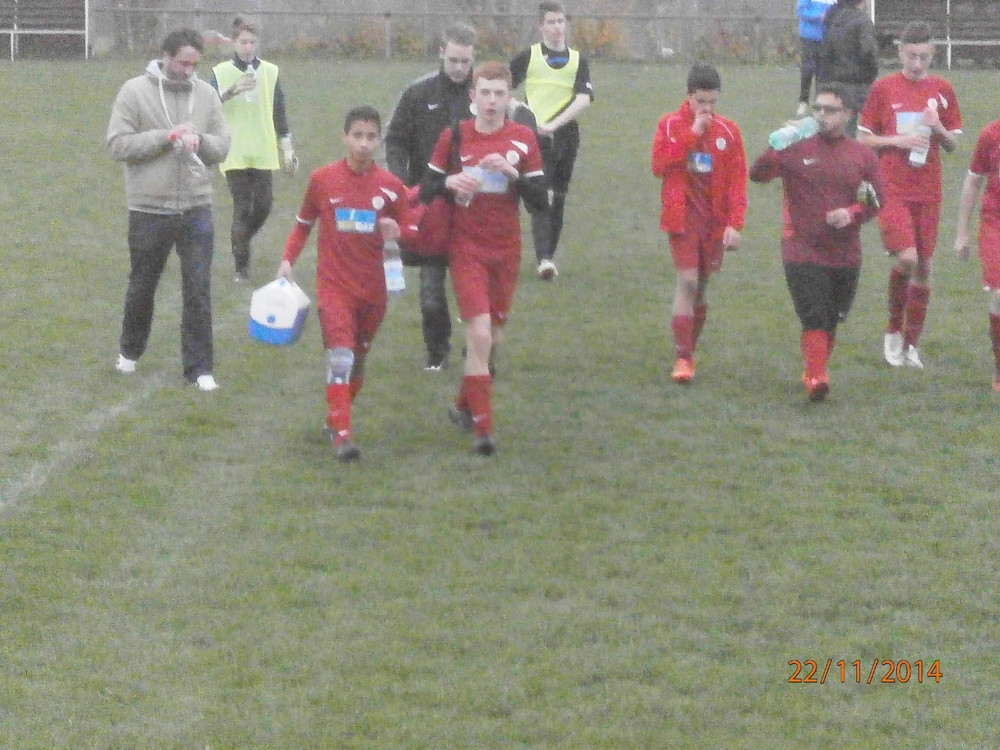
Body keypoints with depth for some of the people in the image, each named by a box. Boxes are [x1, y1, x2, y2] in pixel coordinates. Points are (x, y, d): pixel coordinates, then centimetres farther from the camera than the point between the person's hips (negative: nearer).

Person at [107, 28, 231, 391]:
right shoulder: (134, 92, -6)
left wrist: (199, 140, -16)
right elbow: (118, 144, -11)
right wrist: (168, 136, -17)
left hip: (196, 209, 2)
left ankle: (199, 367, 7)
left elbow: (222, 146, 6)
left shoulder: (206, 94, 3)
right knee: (142, 286, 14)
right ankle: (130, 351, 36)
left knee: (199, 290, 0)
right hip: (149, 210, -2)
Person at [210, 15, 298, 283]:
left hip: (263, 154, 3)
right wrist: (231, 91, -28)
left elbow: (279, 113, 11)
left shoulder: (270, 72, 6)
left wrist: (287, 148, 8)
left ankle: (240, 243, 28)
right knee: (242, 208, -5)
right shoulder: (221, 72, -1)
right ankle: (241, 265, 4)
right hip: (234, 154, -3)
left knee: (264, 205, 0)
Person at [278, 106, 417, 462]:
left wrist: (397, 231, -16)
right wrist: (288, 259, 0)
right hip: (334, 284, -3)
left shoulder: (390, 185, 0)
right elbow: (303, 223, 11)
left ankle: (335, 421, 34)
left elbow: (412, 230, 6)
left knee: (358, 358, 13)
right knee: (340, 355, -18)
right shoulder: (322, 179, -2)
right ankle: (342, 436, -22)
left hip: (373, 287, 3)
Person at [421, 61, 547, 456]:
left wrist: (512, 173, -18)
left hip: (506, 249, 3)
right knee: (479, 335, -14)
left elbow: (540, 199, -1)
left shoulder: (523, 139, 1)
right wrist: (450, 182, -18)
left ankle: (464, 405, 34)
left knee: (492, 335, 11)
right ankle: (482, 427, -10)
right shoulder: (454, 137, -2)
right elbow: (426, 190, 3)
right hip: (467, 248, -3)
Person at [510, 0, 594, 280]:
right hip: (537, 138, -3)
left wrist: (553, 124, -16)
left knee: (558, 199, 8)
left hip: (566, 136, 3)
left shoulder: (578, 60, 8)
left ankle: (549, 256, 18)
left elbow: (584, 98, -5)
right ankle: (543, 259, -24)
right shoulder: (528, 56, 4)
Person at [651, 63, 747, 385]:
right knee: (687, 282, -13)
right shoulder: (670, 125, -1)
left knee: (702, 286, 9)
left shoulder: (728, 131, 3)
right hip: (683, 218, -3)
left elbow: (737, 180, 2)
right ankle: (683, 358, -12)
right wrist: (692, 134, -16)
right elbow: (659, 165, -15)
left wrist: (735, 223, -7)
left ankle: (690, 349, 24)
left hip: (715, 221, 3)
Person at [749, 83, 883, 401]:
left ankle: (814, 372, 30)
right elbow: (758, 174, -13)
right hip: (803, 252, -3)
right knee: (814, 317, -15)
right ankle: (816, 378, -16)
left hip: (845, 253, 3)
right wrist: (778, 145, -27)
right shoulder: (797, 149, -2)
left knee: (832, 320, 12)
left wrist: (851, 213, -10)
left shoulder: (862, 156, 6)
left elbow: (875, 201, 9)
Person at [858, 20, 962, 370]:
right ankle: (894, 331, 4)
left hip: (928, 192, 3)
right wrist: (897, 140, -13)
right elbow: (864, 139, 2)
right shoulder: (884, 88, -1)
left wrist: (938, 129, -10)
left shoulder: (942, 90, 6)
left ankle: (911, 343, 17)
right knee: (907, 258, -19)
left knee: (924, 267, 4)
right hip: (892, 191, -3)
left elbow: (952, 145, 11)